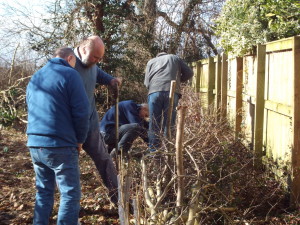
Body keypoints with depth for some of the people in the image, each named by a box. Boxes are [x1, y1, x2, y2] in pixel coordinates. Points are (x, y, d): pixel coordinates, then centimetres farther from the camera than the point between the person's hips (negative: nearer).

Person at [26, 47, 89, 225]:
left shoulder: (35, 78, 17)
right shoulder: (70, 74, -7)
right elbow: (81, 111, -11)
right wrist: (80, 140, 1)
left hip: (35, 144, 7)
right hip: (60, 145, -7)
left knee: (44, 191, 18)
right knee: (70, 194, 2)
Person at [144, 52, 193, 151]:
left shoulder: (151, 61, 27)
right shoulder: (175, 58, 28)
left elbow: (146, 82, 15)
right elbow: (189, 73, 20)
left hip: (154, 92, 0)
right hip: (172, 92, 0)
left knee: (154, 124, 5)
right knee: (169, 124, 3)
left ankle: (153, 151, 4)